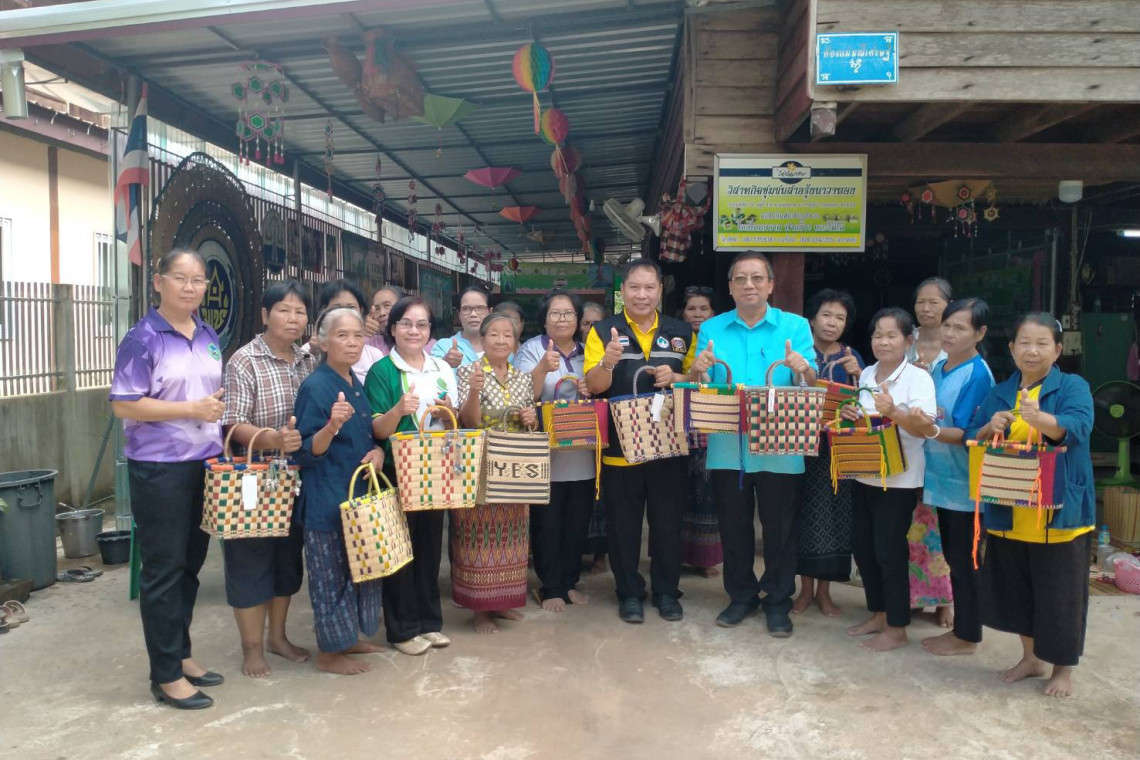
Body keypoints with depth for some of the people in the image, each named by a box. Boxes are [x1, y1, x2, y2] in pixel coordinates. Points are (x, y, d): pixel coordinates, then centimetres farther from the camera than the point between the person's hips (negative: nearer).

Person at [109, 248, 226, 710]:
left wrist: (218, 408, 5)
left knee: (190, 563, 15)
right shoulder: (143, 338, -10)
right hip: (160, 468, -6)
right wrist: (191, 410, -20)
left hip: (206, 463, 7)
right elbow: (123, 405, -15)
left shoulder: (209, 337, 10)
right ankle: (166, 675, 14)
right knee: (163, 569, 3)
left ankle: (181, 653, 30)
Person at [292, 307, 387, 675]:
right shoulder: (315, 387, -15)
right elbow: (305, 453, -16)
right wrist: (332, 426, -33)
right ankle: (329, 652, 17)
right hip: (327, 500, -8)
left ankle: (350, 636, 33)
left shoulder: (356, 385, 9)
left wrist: (378, 450, -3)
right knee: (332, 572, 2)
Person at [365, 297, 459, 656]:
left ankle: (429, 620, 25)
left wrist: (448, 414, -7)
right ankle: (402, 629, 15)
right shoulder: (381, 371, -6)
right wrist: (399, 410, -29)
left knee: (430, 544, 11)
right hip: (397, 471, -4)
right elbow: (377, 430, -10)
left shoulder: (443, 369, 8)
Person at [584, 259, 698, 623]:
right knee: (623, 523, 7)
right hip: (620, 445, -2)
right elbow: (593, 386, -8)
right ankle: (629, 593, 22)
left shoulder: (681, 332, 7)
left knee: (668, 521, 9)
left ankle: (667, 591, 25)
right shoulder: (603, 330, -1)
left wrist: (677, 378, -12)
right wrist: (608, 362, -29)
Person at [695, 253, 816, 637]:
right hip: (727, 447, 2)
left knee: (779, 528, 7)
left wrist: (803, 370, -25)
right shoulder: (711, 329, 7)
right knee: (733, 525, 12)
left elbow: (812, 387, -4)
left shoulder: (796, 327, 2)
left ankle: (778, 602, 24)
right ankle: (741, 596, 29)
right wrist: (699, 370, -18)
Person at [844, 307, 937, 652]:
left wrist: (893, 412, -39)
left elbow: (924, 428, -23)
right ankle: (878, 614, 29)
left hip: (898, 479, -7)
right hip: (863, 474, 7)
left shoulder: (918, 377, -12)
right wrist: (847, 414, -4)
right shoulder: (865, 375, 7)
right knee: (862, 546, 13)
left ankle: (896, 628, 14)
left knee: (889, 551, 0)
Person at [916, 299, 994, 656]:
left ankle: (967, 636, 18)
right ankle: (961, 627, 30)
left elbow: (966, 434, -20)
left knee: (964, 560, 4)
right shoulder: (938, 369, 9)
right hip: (942, 478, 8)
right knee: (953, 557, 17)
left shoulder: (977, 375, -15)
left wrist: (932, 431, -35)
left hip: (965, 483, -8)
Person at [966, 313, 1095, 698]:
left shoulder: (1073, 387, -5)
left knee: (1059, 590, 5)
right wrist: (989, 430, -14)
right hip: (1008, 513, 5)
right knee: (1015, 588, 15)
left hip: (1060, 510, -4)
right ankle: (1031, 657, 34)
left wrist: (1039, 418, -43)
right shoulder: (999, 393, 9)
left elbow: (1077, 428, -24)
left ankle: (1063, 667, 25)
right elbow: (972, 440, 8)